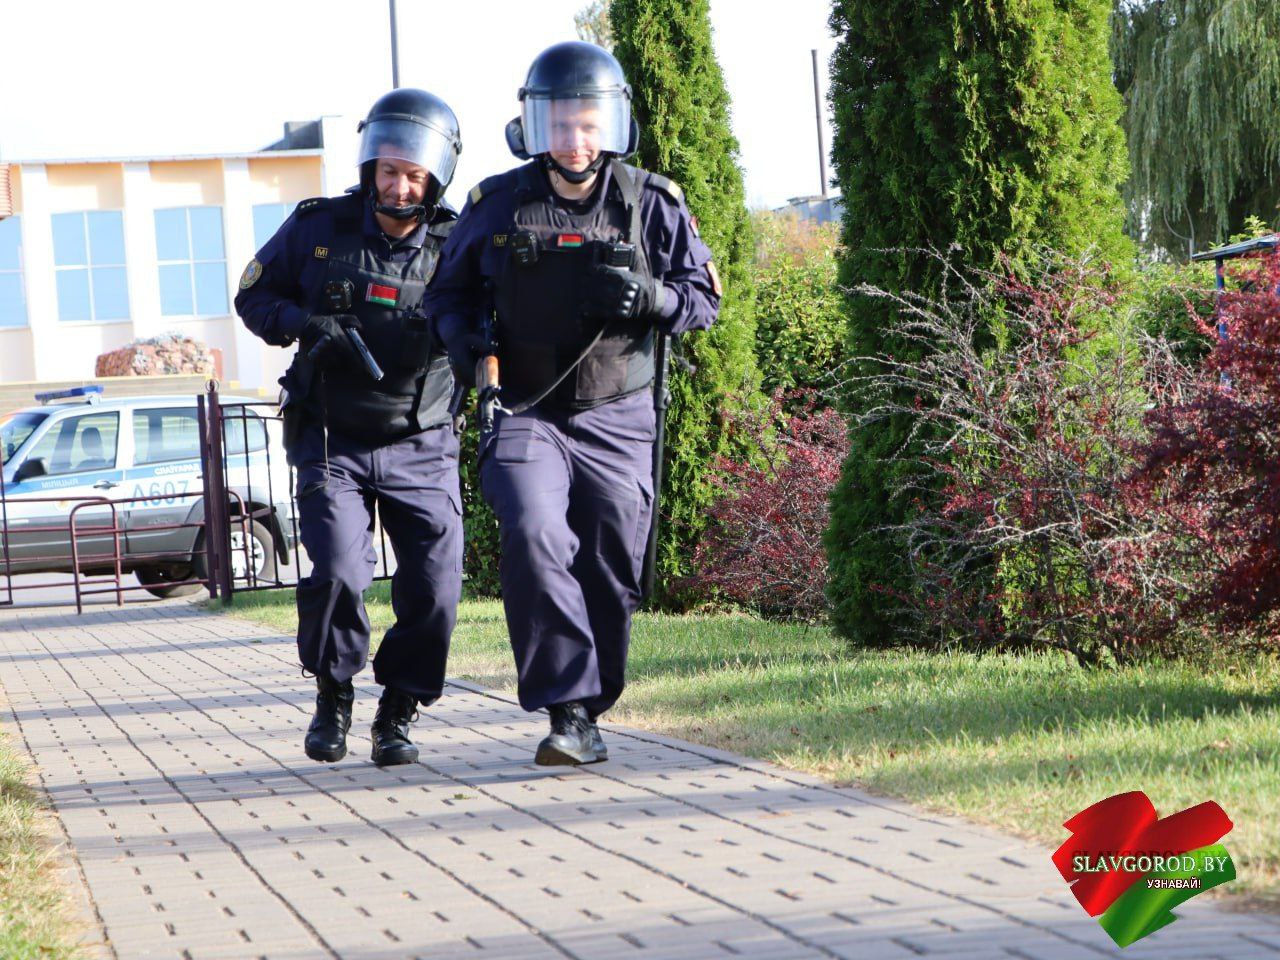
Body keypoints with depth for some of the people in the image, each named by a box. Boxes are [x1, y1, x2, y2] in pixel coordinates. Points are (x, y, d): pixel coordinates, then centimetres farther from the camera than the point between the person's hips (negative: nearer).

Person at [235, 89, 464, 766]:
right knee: (338, 570, -17)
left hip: (422, 448, 1)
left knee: (435, 588, -7)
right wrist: (304, 323, -13)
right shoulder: (318, 228, -4)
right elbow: (254, 296, 7)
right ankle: (333, 697, 9)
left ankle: (398, 713, 15)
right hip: (332, 442, -1)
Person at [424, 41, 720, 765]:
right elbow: (450, 290, 14)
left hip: (618, 420, 1)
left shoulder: (652, 203, 1)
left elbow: (704, 298, 5)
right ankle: (568, 710, -22)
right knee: (533, 537, -23)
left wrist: (649, 298, -17)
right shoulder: (497, 205, 2)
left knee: (610, 573, 2)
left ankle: (588, 714, 20)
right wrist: (467, 337, -7)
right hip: (527, 413, -1)